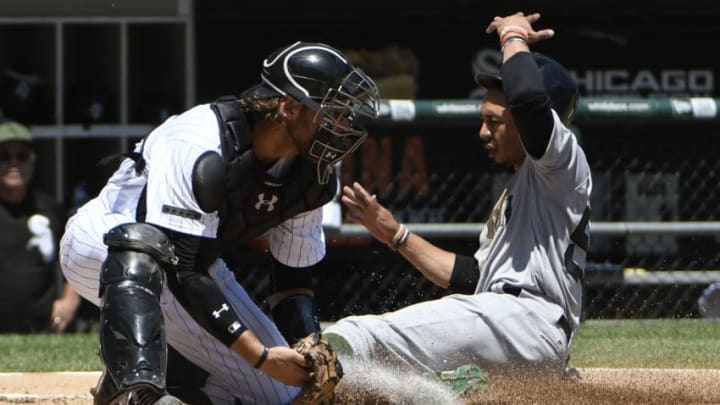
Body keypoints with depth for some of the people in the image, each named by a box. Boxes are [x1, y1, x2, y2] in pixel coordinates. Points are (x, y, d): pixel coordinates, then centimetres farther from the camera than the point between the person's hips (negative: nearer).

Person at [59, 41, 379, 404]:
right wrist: (260, 355, -39)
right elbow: (180, 272, -36)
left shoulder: (313, 180, -10)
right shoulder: (200, 150, -34)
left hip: (195, 266, 8)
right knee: (141, 243, -44)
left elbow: (293, 280, -3)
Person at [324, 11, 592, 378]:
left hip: (533, 318, -11)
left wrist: (513, 36, 1)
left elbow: (528, 98, -18)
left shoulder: (564, 161, 4)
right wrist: (396, 235, 26)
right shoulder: (513, 192, 33)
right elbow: (470, 278, 30)